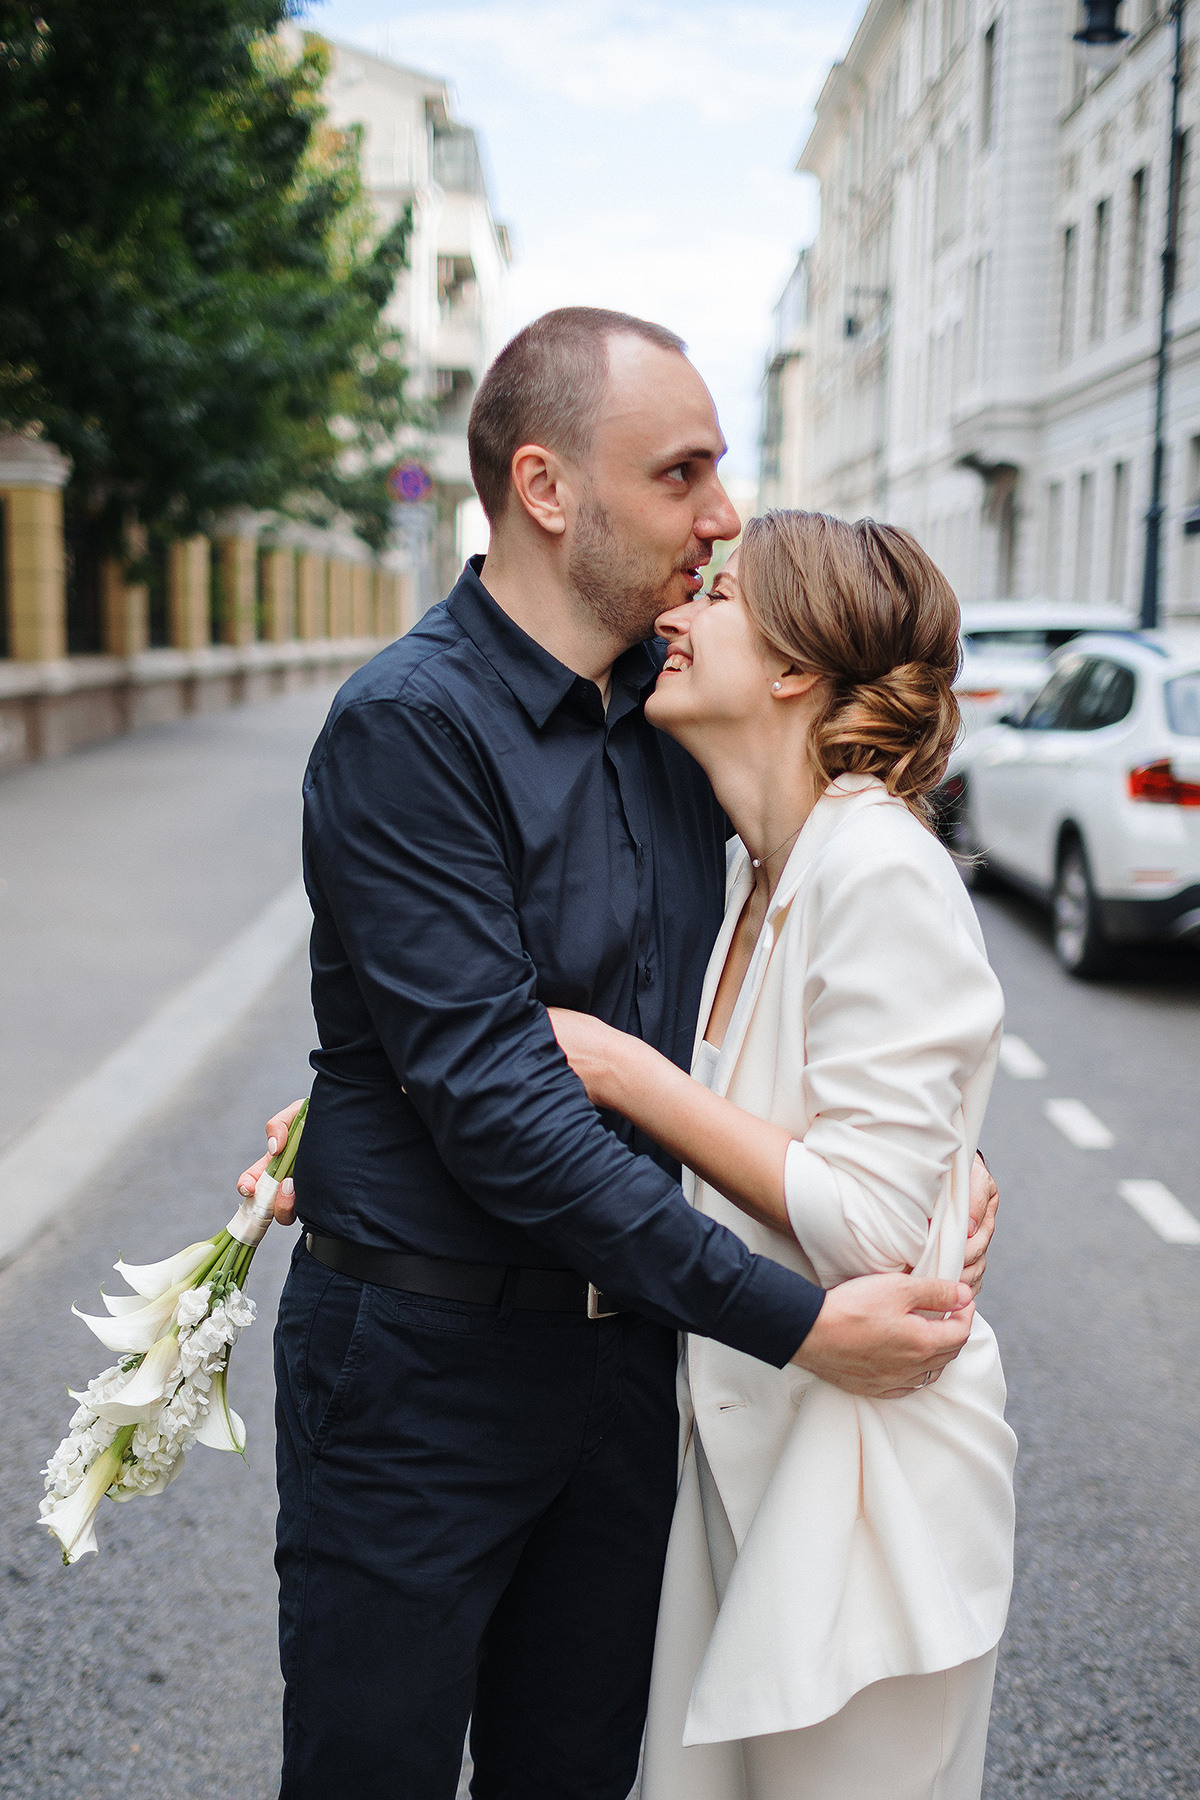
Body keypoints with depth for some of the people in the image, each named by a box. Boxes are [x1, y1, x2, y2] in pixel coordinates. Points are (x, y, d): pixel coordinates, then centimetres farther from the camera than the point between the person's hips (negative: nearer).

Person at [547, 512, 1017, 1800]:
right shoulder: (747, 872, 5)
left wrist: (626, 1074, -19)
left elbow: (872, 1227, -24)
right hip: (737, 1433, 8)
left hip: (861, 1469, -8)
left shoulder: (879, 872, -21)